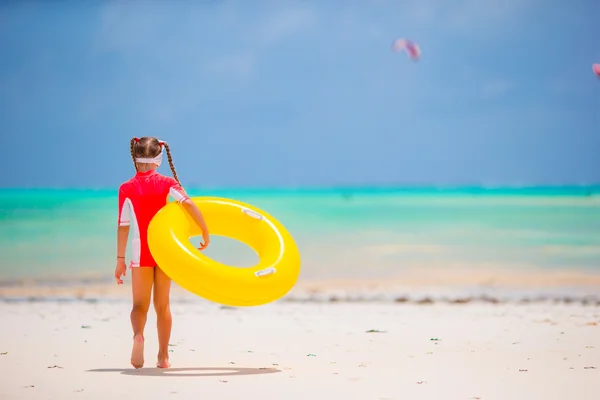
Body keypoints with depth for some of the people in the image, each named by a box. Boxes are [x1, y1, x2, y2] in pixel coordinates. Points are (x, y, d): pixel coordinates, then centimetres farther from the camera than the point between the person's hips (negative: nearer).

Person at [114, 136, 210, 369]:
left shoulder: (127, 189, -4)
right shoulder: (167, 183, -2)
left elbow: (123, 226, -4)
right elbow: (188, 204, -17)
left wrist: (120, 259, 0)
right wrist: (205, 232, -10)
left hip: (141, 252, -1)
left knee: (140, 305, 6)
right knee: (162, 305, 13)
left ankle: (138, 335, -26)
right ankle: (163, 356, 14)